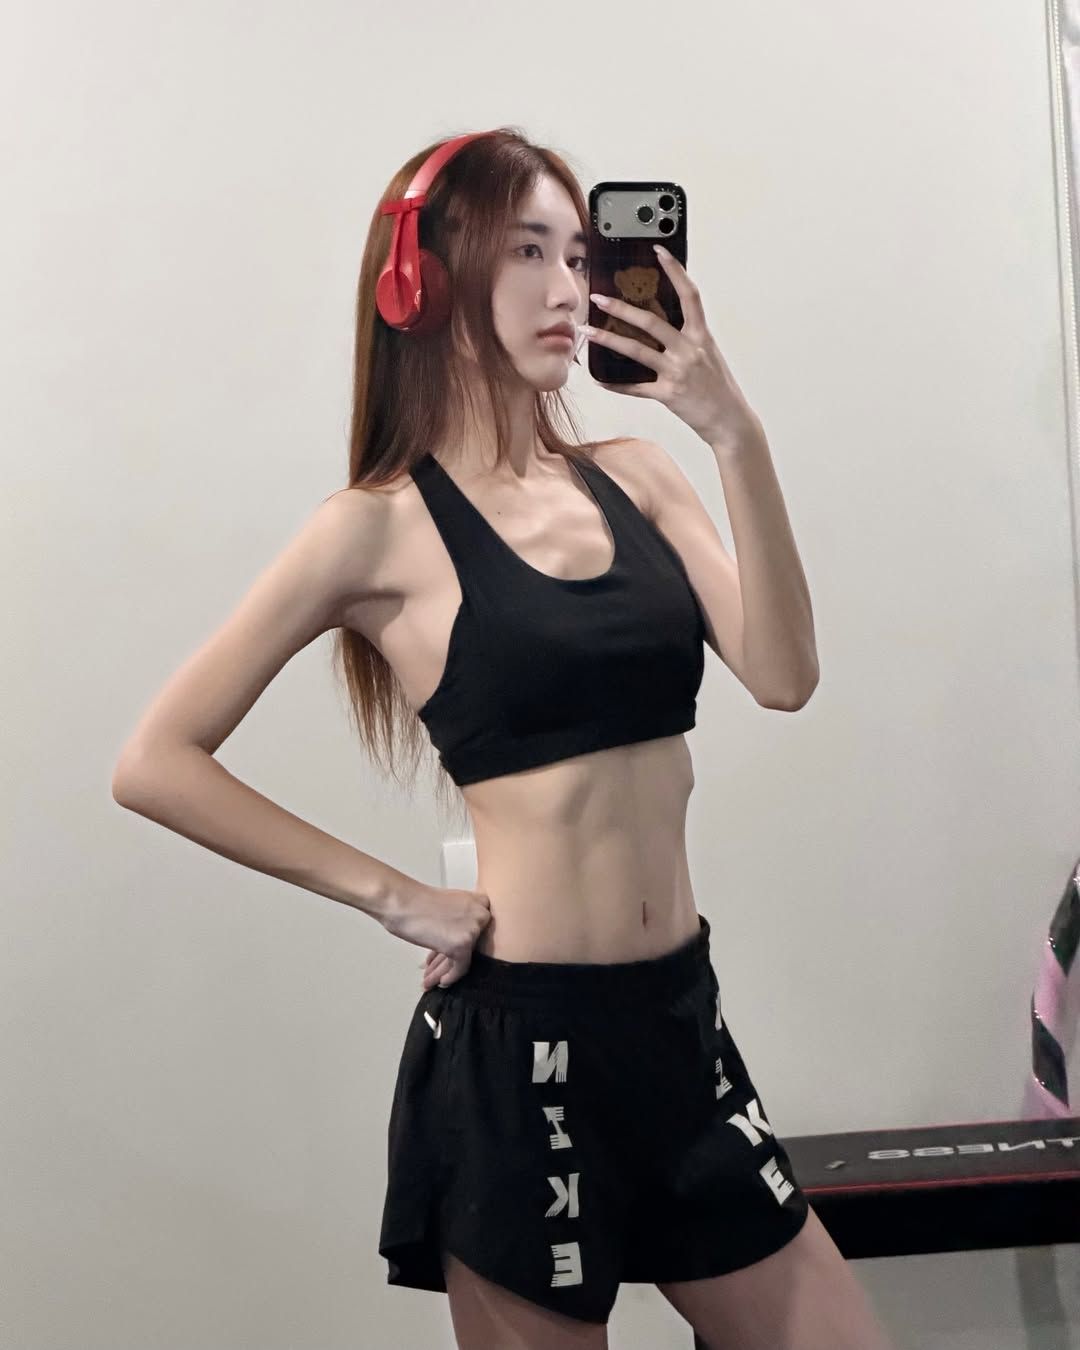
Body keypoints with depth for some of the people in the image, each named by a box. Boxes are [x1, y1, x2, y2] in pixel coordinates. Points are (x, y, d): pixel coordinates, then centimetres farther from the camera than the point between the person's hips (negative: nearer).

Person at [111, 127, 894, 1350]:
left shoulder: (633, 476, 7)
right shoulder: (382, 527, -8)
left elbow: (783, 675, -6)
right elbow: (157, 764, -8)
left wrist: (735, 437, -13)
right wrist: (391, 898, -9)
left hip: (681, 1018, 6)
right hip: (520, 1040, -5)